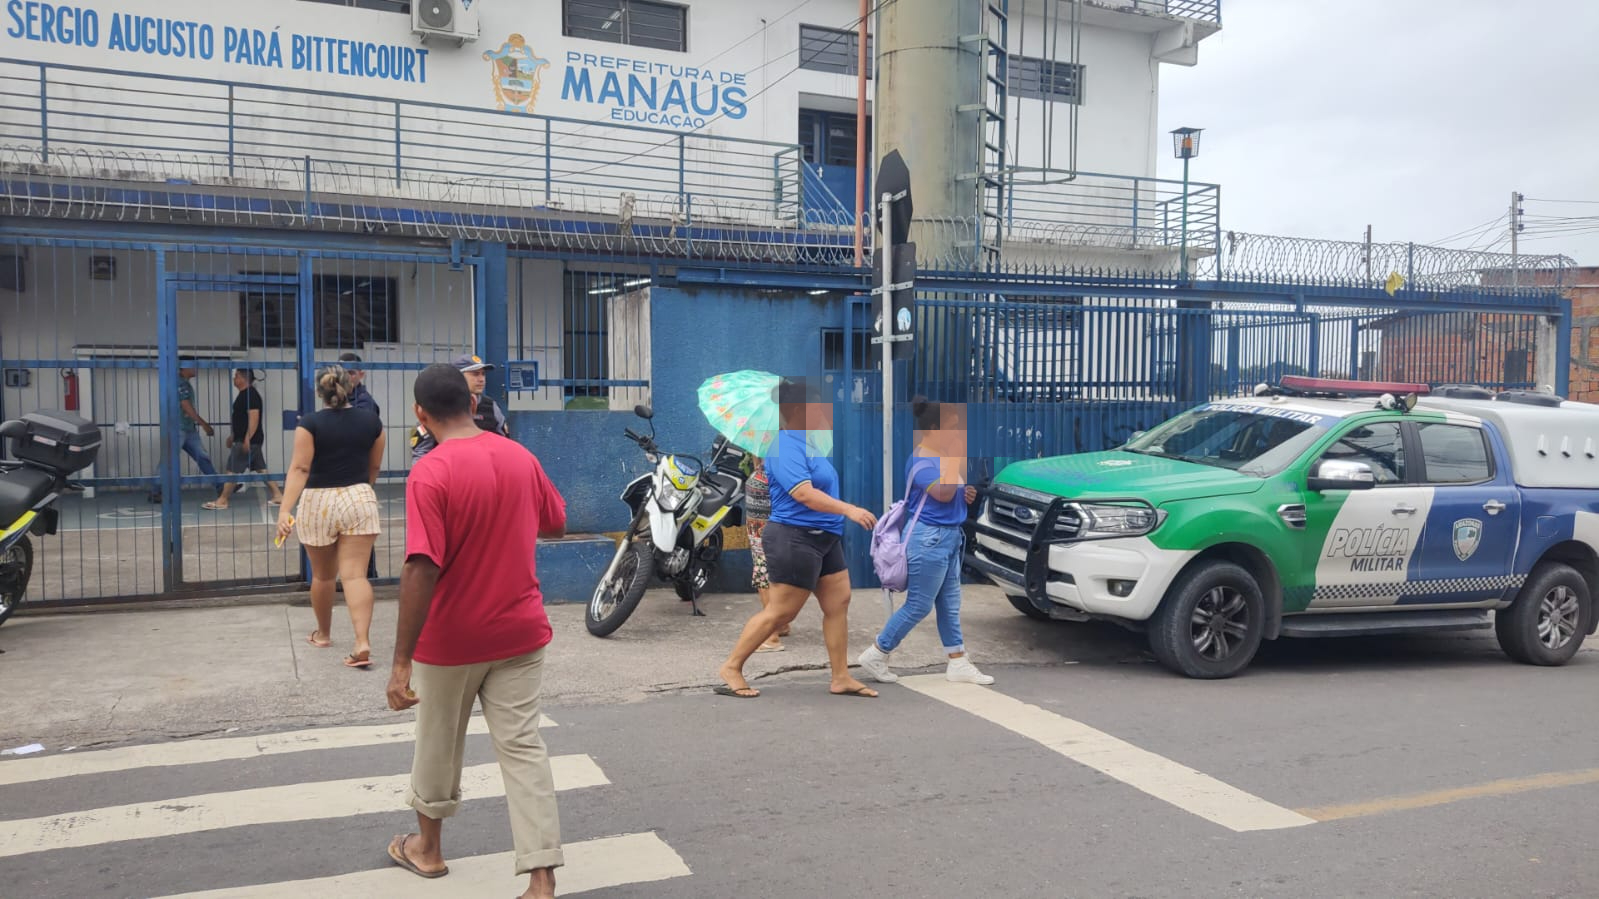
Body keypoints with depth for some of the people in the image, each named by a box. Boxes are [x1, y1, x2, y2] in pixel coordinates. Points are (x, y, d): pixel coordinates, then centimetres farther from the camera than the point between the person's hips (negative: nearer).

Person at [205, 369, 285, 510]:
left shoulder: (250, 395, -16)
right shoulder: (244, 394, 16)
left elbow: (254, 418, -22)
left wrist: (247, 439, -26)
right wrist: (232, 435, 25)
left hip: (248, 440, -10)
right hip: (253, 441, 10)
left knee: (233, 470, -3)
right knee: (261, 469, 10)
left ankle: (222, 501, 3)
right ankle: (278, 496, 9)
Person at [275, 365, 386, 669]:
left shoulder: (310, 423, -6)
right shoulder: (371, 421, 3)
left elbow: (300, 468, -16)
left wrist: (285, 509, -20)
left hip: (319, 502, -1)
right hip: (359, 500, 1)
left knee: (322, 575, 16)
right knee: (355, 574, -4)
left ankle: (323, 634, 35)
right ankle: (362, 642, -18)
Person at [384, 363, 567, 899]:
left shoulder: (431, 473, -18)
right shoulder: (521, 457, -1)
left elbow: (422, 572, -25)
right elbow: (556, 526, 14)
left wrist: (401, 661, -22)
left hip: (452, 638, -3)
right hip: (520, 631, 4)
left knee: (438, 744, 18)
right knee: (523, 747, 5)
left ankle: (427, 847, 40)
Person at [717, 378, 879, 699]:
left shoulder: (808, 443, 13)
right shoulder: (785, 448, -18)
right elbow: (804, 494, -29)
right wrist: (849, 510, -33)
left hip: (823, 538, 10)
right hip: (796, 538, -10)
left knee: (838, 603, 8)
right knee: (781, 611, -4)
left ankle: (841, 678, 15)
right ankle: (731, 668, 9)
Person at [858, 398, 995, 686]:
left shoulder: (943, 457, 11)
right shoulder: (921, 460, -17)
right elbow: (943, 493, -30)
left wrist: (966, 494, 6)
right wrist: (956, 457, -23)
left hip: (949, 536, 9)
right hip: (929, 538, -9)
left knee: (950, 604, 13)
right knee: (919, 606, -2)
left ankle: (958, 663, 20)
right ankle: (875, 655, 11)